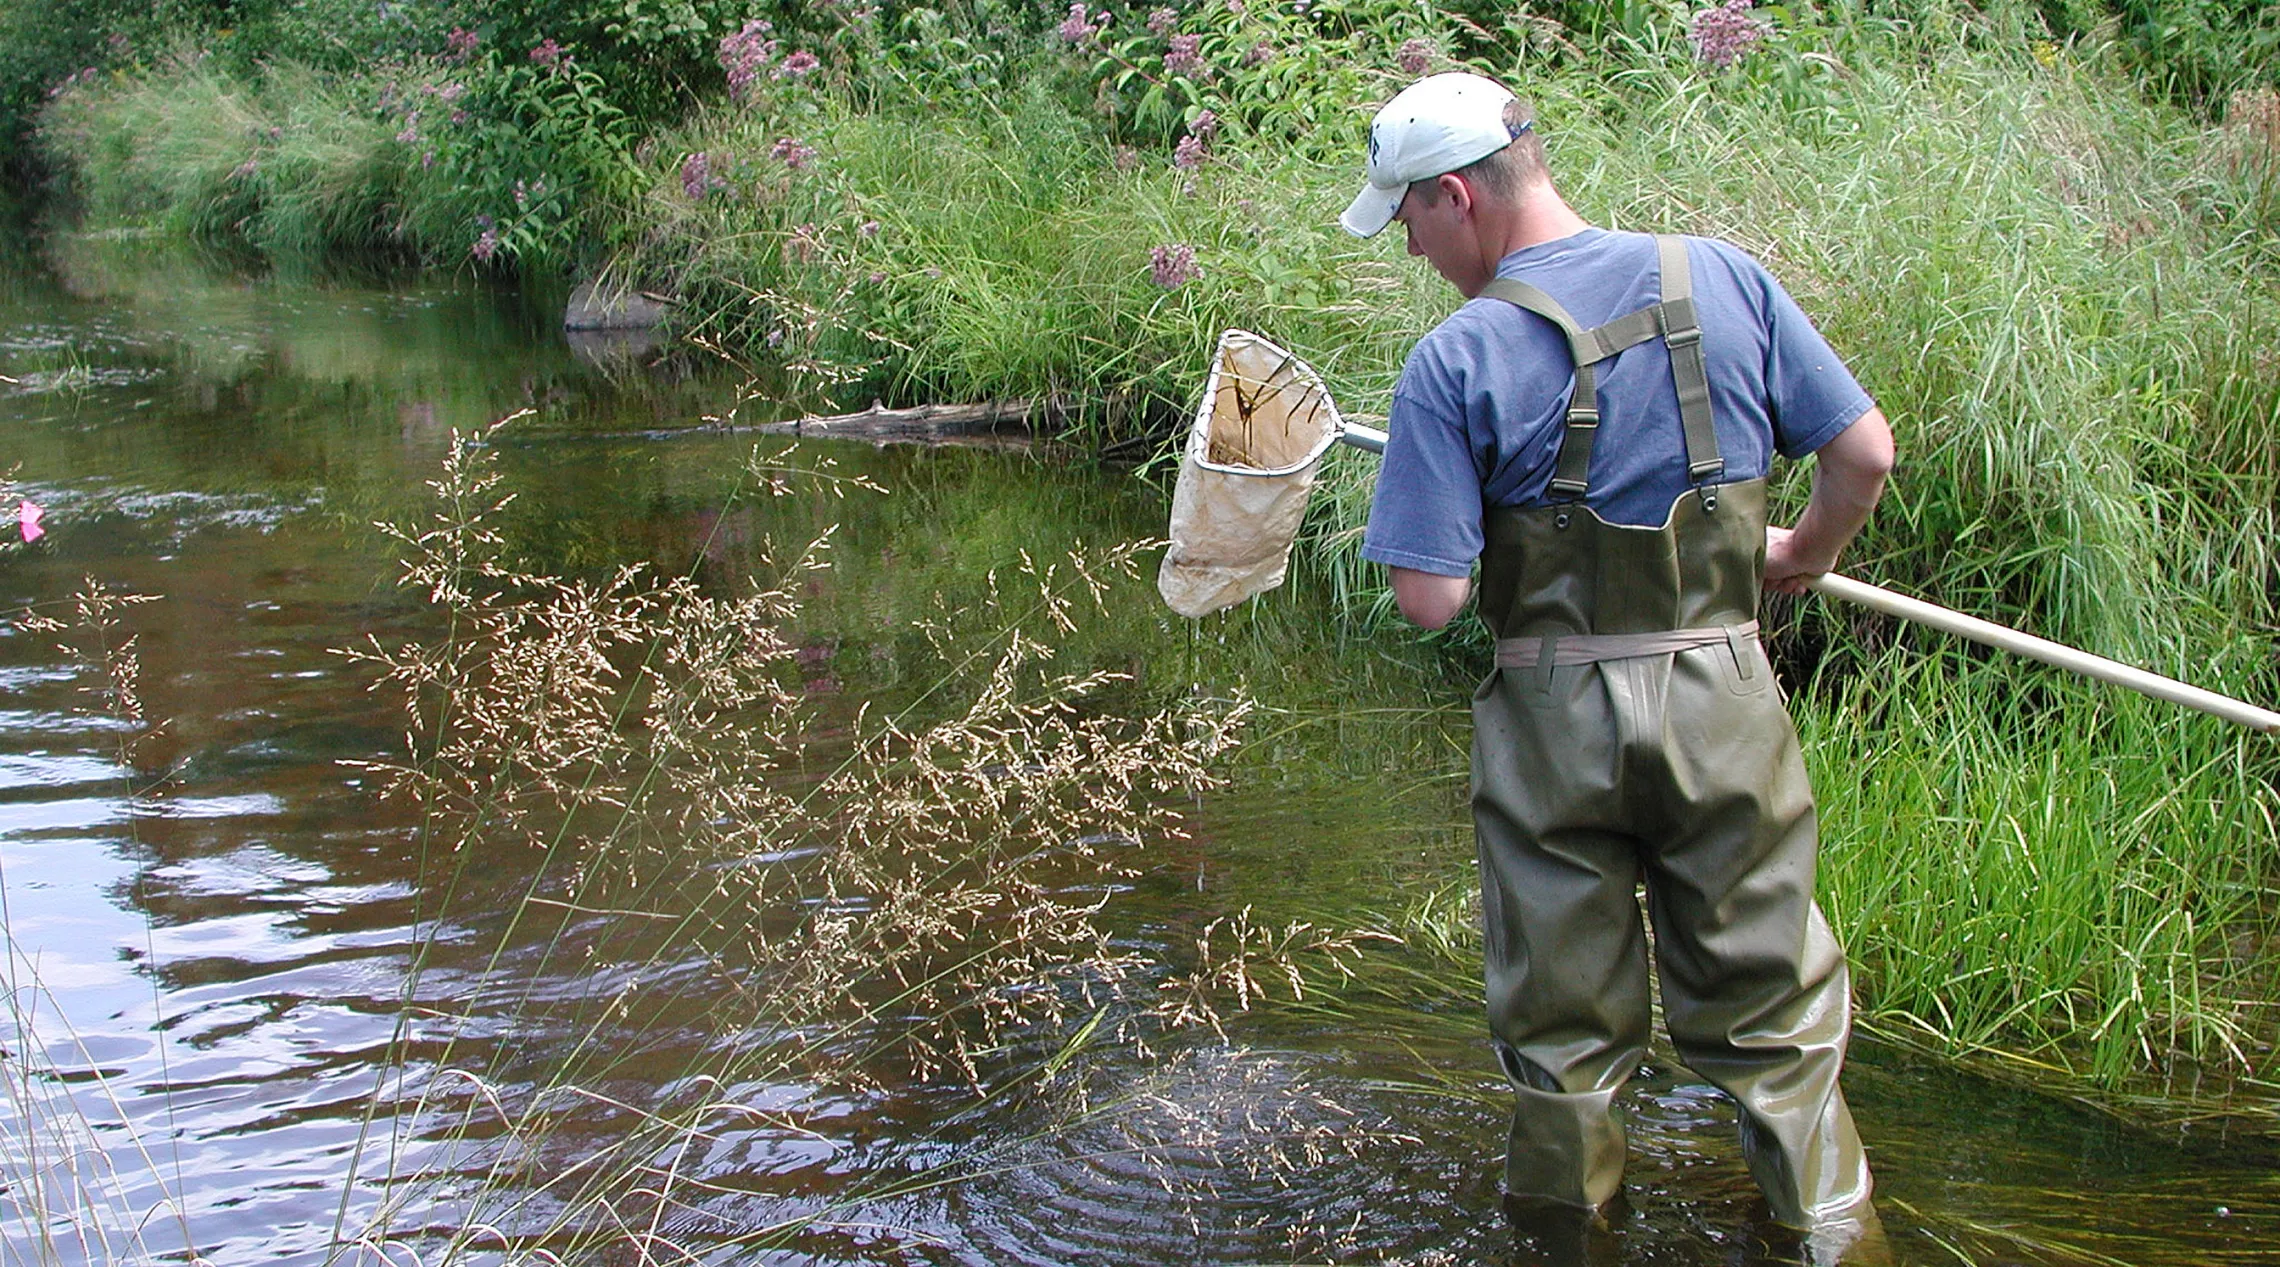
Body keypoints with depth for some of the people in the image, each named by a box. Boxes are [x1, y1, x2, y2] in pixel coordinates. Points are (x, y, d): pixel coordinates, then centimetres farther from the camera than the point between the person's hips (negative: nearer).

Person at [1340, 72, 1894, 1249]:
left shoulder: (1453, 363, -12)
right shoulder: (1724, 279, -3)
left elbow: (1429, 599, -15)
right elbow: (1866, 452, 0)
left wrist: (1436, 513, 7)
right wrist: (1803, 554, 19)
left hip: (1554, 719, -2)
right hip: (1723, 701, 2)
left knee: (1561, 1031, 15)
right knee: (1770, 1014, 16)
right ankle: (1829, 1221, 23)